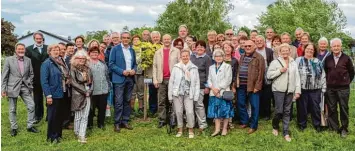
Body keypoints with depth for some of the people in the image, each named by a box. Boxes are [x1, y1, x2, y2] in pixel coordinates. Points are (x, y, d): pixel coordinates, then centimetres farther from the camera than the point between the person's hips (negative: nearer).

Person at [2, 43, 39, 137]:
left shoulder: (28, 60, 5)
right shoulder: (9, 60, -4)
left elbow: (31, 74, 13)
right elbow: (4, 75, -3)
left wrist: (29, 84, 2)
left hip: (25, 87, 3)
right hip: (13, 87, -3)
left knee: (31, 106, -2)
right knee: (12, 109, 7)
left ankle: (30, 126, 12)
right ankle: (14, 128, 21)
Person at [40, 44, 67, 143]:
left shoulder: (59, 63, 14)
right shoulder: (46, 64, -9)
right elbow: (44, 81, -16)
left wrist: (65, 80, 10)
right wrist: (48, 95, -20)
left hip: (61, 94, 7)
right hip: (53, 95, -7)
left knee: (61, 116, 13)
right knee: (52, 117, 2)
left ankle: (58, 135, 26)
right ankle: (51, 137, 15)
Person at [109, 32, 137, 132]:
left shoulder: (132, 50, 14)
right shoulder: (115, 49, -1)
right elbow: (111, 64, -6)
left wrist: (134, 70, -3)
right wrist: (122, 71, -15)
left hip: (130, 78, 5)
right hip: (119, 78, -5)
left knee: (127, 101, 9)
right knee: (119, 102, -5)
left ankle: (125, 121, 18)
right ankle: (117, 123, 4)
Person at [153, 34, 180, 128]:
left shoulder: (176, 51, 5)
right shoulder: (158, 52, 13)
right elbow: (155, 66, 10)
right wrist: (155, 80, 1)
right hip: (162, 80, 2)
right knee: (161, 101, 3)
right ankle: (162, 120, 9)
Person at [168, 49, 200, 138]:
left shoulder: (194, 68, 3)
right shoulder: (176, 67, 3)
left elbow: (197, 83, 3)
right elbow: (171, 81, 3)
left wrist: (196, 96, -3)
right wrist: (170, 95, 0)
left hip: (189, 94, -1)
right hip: (177, 93, 1)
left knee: (190, 112, -7)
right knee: (178, 112, 5)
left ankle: (191, 130, 10)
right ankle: (180, 130, 20)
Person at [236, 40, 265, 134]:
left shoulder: (259, 58, -6)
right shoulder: (242, 57, 16)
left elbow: (260, 73, -11)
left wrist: (257, 86, -16)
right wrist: (237, 82, 6)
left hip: (253, 86, -6)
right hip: (241, 85, 6)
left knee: (254, 106, 2)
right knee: (241, 104, 12)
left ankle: (253, 126, 12)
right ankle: (244, 122, 28)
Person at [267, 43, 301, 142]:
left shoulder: (293, 63, 9)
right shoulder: (275, 62, -2)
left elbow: (297, 77, 7)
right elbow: (268, 75, -6)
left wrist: (297, 91, 1)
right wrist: (280, 71, -15)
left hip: (290, 90, 3)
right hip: (279, 90, -3)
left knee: (287, 111, 7)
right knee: (279, 110, -3)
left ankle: (286, 132, 16)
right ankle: (275, 126, 25)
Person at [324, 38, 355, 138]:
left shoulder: (346, 58, -5)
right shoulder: (328, 59, 2)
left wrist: (347, 82, 7)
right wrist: (329, 81, 10)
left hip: (343, 88, -2)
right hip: (330, 88, 3)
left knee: (344, 109, 5)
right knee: (331, 109, 9)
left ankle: (344, 129, 17)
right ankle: (333, 128, 20)